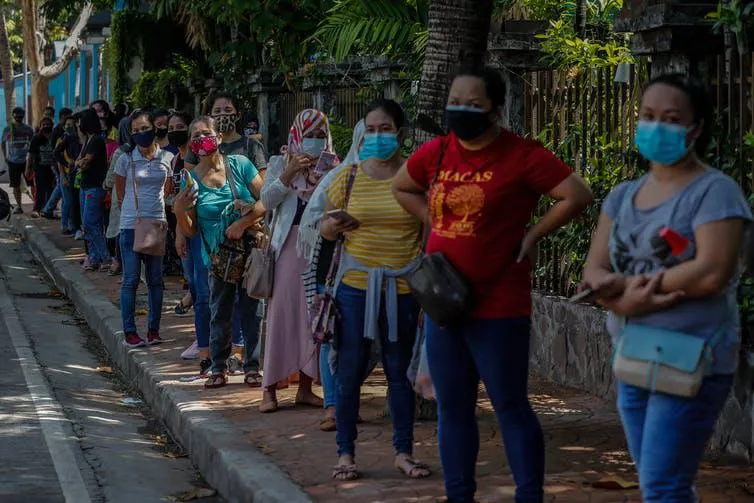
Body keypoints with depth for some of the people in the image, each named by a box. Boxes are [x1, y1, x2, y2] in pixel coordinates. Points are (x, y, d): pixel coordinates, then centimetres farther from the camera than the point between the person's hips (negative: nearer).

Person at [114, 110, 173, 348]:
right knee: (131, 280, -1)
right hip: (131, 225, -2)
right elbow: (120, 192, 12)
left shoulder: (167, 158, 2)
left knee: (155, 279, 7)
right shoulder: (126, 160, -2)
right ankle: (130, 331, 3)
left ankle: (154, 329, 14)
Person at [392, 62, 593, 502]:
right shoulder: (436, 153, 6)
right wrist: (437, 224, 11)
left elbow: (578, 195, -14)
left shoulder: (522, 155, -11)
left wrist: (531, 236, -11)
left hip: (498, 306, -6)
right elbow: (402, 189, 25)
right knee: (453, 408, 12)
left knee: (511, 407, -1)